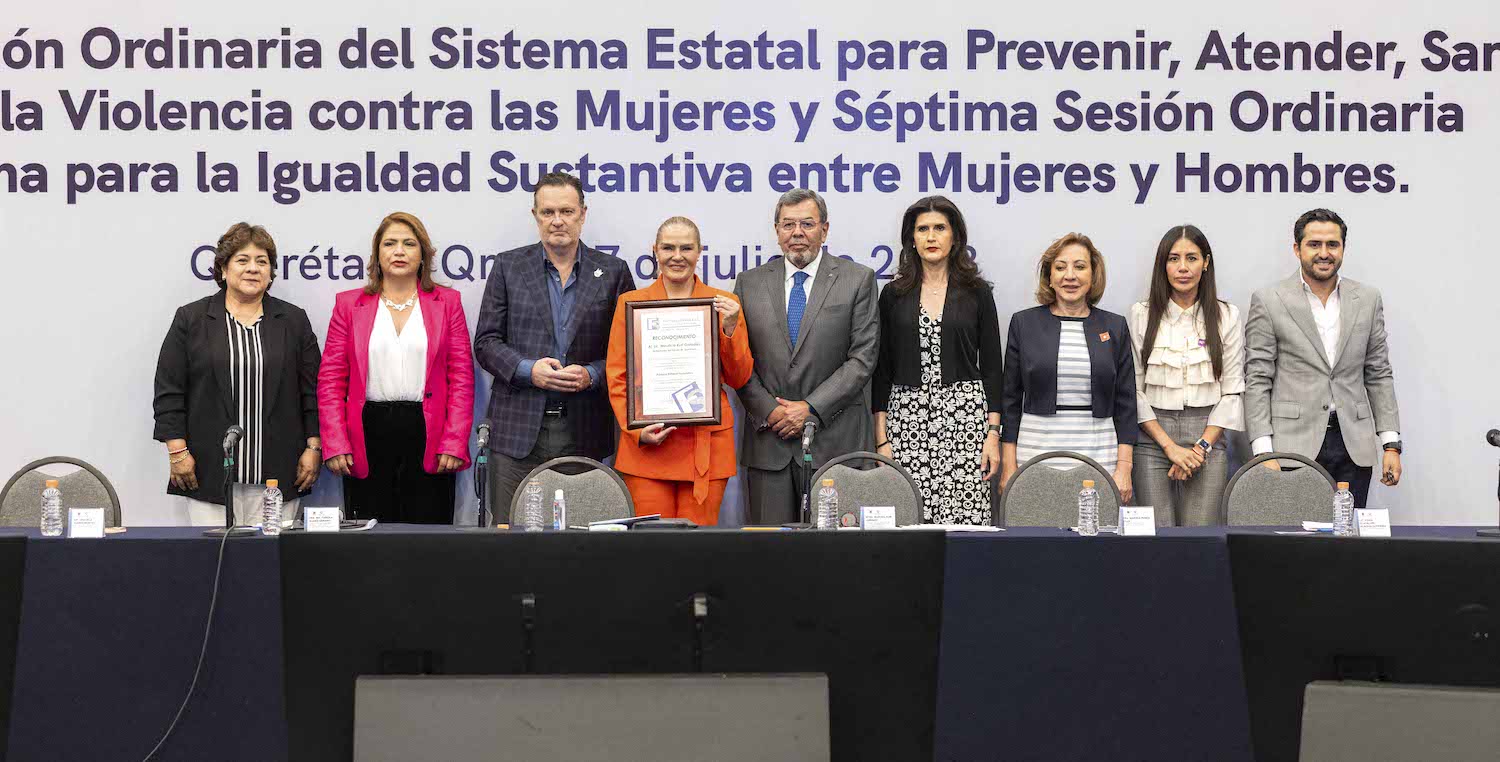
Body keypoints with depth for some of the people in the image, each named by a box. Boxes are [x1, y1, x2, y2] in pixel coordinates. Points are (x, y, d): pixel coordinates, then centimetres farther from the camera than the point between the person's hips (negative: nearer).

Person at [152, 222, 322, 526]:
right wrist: (177, 451, -4)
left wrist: (313, 449, 2)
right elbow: (169, 390, 3)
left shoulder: (294, 321, 10)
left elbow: (312, 391, 9)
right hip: (210, 472, -1)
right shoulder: (191, 319, 6)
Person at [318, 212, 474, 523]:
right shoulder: (349, 304, 10)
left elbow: (461, 378, 4)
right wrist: (336, 445, -5)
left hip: (428, 438, 0)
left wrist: (454, 444, -6)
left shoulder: (447, 302, 10)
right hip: (368, 436, 0)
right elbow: (331, 380, 6)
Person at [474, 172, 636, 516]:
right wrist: (528, 370, -11)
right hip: (518, 430, 0)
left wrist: (592, 374, -11)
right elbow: (486, 342, 5)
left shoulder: (613, 272, 8)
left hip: (584, 435, 0)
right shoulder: (508, 266, 9)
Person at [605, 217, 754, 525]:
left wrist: (730, 329, -8)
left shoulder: (724, 304, 8)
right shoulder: (631, 303, 7)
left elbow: (739, 378, 8)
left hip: (707, 448, 1)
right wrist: (637, 430, -8)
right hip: (647, 446, 0)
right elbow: (617, 376, 6)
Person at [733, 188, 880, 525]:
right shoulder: (750, 283, 11)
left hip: (834, 438, -2)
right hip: (767, 440, 2)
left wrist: (811, 408, -10)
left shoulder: (857, 279, 3)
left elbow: (863, 357, -4)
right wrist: (768, 410, -6)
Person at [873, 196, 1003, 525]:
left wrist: (993, 434, -3)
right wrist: (881, 438, 2)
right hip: (908, 417, 1)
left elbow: (992, 366, 5)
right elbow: (882, 371, 8)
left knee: (964, 520, -8)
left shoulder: (976, 292, 5)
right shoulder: (893, 295, 8)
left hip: (965, 416, -1)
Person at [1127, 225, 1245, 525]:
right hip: (1153, 437, 0)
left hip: (1208, 435, 0)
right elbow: (1134, 390, 0)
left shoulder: (1226, 316, 6)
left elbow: (1232, 392, 4)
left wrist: (1201, 446, -6)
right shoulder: (1141, 314, 4)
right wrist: (1170, 447, -7)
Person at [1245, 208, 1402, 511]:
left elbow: (1379, 375, 12)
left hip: (1353, 445, 3)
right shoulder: (1268, 301, 0)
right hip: (1293, 446, -3)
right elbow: (1257, 381, -3)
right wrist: (1263, 451, -10)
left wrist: (1391, 444, 5)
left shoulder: (1367, 299, 11)